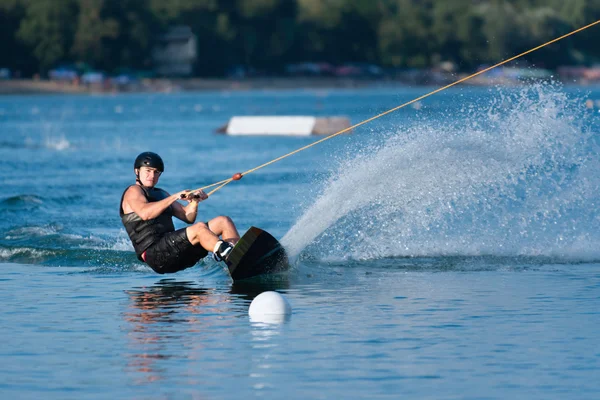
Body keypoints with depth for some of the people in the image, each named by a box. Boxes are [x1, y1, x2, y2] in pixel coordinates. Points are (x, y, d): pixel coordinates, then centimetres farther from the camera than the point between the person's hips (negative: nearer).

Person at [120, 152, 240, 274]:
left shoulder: (161, 194, 28)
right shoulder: (133, 191, 3)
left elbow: (188, 217, 23)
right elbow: (144, 213, -20)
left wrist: (194, 201, 3)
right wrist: (174, 197, -20)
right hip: (154, 253, -9)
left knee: (224, 221, -1)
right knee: (199, 228, -31)